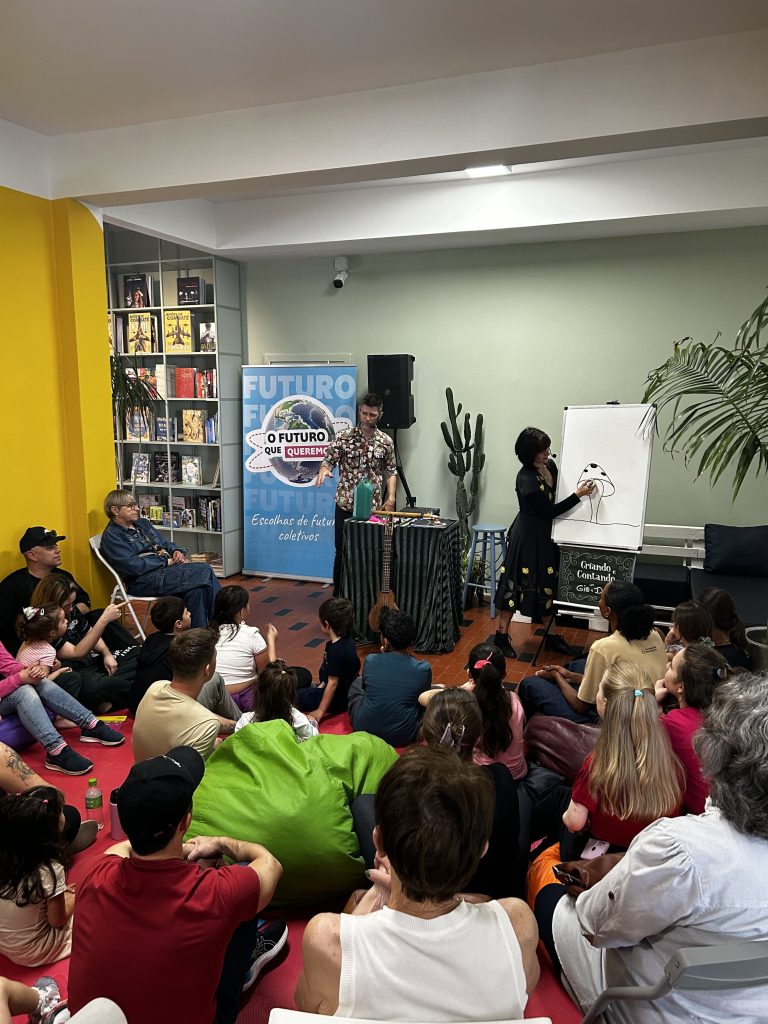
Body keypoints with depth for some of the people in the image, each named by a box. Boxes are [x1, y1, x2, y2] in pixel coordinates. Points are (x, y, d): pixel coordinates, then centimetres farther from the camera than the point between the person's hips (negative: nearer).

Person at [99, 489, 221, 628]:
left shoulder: (142, 523, 22)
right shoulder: (111, 536, -3)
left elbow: (165, 543, 27)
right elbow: (134, 566, -14)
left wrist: (176, 551, 2)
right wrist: (167, 561, -12)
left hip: (167, 569, 7)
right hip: (145, 581, -7)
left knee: (196, 589, -26)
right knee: (205, 571, -23)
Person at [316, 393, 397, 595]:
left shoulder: (386, 442, 4)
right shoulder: (344, 438, -2)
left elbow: (390, 472, 9)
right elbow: (328, 460, -4)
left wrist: (391, 497, -2)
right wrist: (323, 471, -27)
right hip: (345, 505, -1)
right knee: (342, 552, 5)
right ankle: (338, 596, 19)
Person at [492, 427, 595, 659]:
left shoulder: (550, 466, 0)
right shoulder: (526, 480, -24)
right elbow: (550, 510, -19)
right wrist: (578, 495, -21)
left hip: (546, 535, 8)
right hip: (528, 537, -8)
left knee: (548, 585, 14)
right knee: (517, 584, 1)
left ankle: (551, 636, 26)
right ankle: (502, 636, 13)